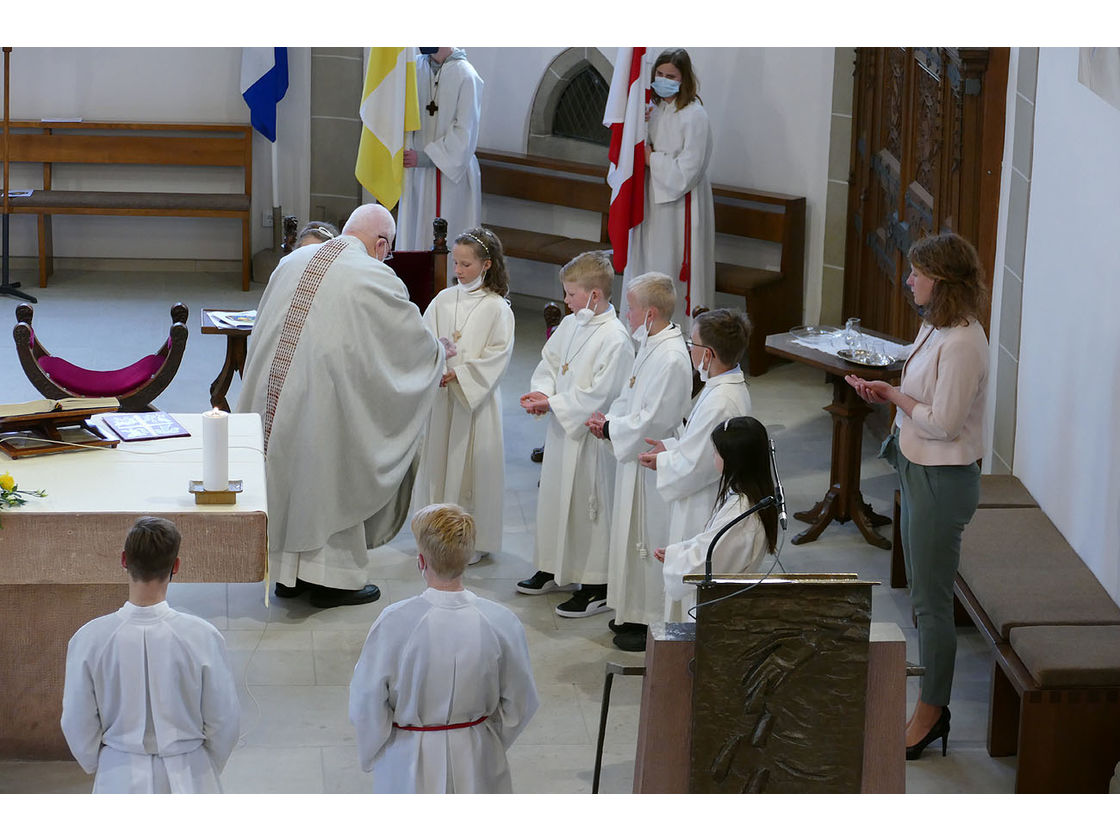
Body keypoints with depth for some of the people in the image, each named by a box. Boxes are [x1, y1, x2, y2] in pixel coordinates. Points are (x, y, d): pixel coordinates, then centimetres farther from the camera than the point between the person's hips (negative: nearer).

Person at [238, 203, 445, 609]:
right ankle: (332, 577, 14)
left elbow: (264, 325, 19)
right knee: (334, 479, 7)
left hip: (272, 392, 6)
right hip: (325, 397, -6)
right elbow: (415, 338, 2)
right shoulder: (376, 279, -10)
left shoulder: (293, 261, 8)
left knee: (286, 474, 16)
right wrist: (439, 354, 23)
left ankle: (287, 570, 26)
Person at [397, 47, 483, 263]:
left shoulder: (465, 76, -12)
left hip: (450, 174, -6)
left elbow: (465, 133, -14)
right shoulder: (416, 67, 5)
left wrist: (424, 156, -17)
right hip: (416, 170, 6)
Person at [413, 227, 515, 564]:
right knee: (437, 458, 9)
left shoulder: (496, 307, -6)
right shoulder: (443, 300, 7)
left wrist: (460, 373, -18)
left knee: (472, 463, 0)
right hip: (441, 395, 4)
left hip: (477, 395, -4)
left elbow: (499, 353, -11)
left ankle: (474, 539, 9)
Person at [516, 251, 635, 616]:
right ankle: (554, 569, 35)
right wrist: (542, 392, -4)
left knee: (590, 506, -2)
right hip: (561, 427, 9)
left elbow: (598, 394, -23)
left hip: (590, 435, -9)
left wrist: (552, 403, -19)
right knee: (554, 496, 19)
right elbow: (549, 362, 16)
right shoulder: (570, 325, 7)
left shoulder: (615, 338, -20)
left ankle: (597, 586, 8)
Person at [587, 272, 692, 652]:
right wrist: (609, 420, 1)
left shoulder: (671, 358, -24)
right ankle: (634, 613, 30)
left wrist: (610, 429, -14)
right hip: (635, 457, 10)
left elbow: (653, 421, -25)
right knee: (636, 536, 18)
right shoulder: (650, 346, 8)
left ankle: (652, 623, 10)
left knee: (650, 542, 0)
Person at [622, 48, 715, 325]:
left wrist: (651, 159, -12)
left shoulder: (694, 116, -15)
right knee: (646, 261, 11)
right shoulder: (653, 108, 7)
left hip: (680, 204, -7)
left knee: (672, 267, -5)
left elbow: (687, 172, -18)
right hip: (652, 199, 7)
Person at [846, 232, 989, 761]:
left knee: (930, 601, 1)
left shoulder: (961, 344, -24)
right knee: (926, 597, 17)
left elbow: (943, 423, -25)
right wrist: (885, 395, -1)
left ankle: (930, 711, 13)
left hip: (942, 480, -10)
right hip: (919, 473, 10)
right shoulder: (935, 328, 7)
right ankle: (931, 703, 27)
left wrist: (895, 395, -12)